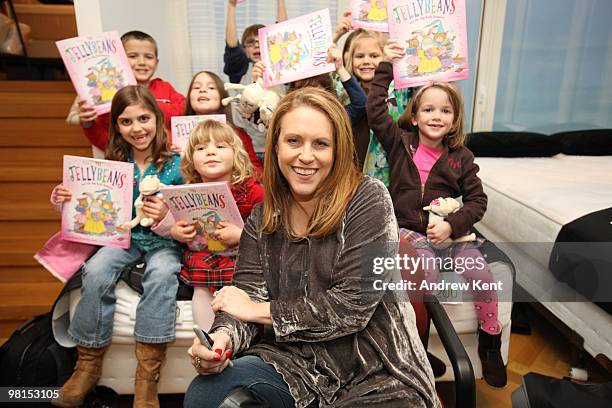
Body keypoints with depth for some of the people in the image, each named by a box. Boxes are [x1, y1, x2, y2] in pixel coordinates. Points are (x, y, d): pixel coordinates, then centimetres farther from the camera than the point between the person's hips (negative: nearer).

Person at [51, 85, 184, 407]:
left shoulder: (175, 164, -7)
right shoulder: (113, 163, 4)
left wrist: (168, 215, -29)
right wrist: (68, 202, -9)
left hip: (164, 240, -3)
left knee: (161, 272, -34)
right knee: (95, 271, -27)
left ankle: (148, 373, -25)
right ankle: (89, 362, -8)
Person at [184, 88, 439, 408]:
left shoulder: (368, 200, -11)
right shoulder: (263, 216, 3)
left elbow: (352, 305, -17)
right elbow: (247, 292, -2)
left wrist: (259, 310, -11)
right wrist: (223, 336, -24)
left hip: (376, 374, -2)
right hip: (292, 361, 3)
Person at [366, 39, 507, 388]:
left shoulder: (461, 156, 4)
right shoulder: (400, 142, 3)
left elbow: (478, 200, 2)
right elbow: (376, 111, -7)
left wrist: (452, 225, -14)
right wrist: (386, 67, -4)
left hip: (451, 231, 2)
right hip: (409, 231, -1)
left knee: (483, 276, -16)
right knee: (428, 275, -27)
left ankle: (490, 342, 10)